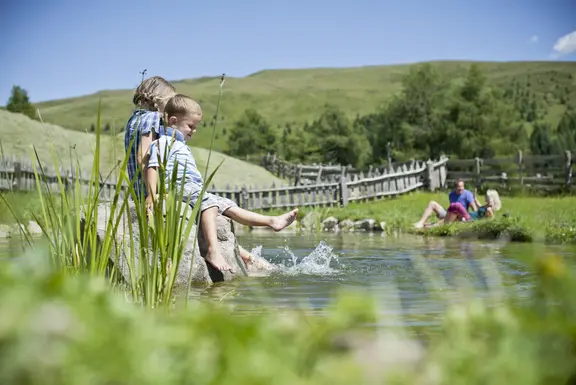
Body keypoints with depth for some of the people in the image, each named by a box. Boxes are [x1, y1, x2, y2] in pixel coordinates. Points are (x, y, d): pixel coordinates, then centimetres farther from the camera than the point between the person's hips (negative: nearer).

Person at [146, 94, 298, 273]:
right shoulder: (164, 141, -2)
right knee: (208, 201, -32)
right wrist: (153, 195, -24)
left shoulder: (180, 144, 30)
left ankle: (272, 221, 4)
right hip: (181, 186, -10)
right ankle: (213, 250, -46)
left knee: (225, 205, 5)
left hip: (194, 189, 10)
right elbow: (153, 167, -14)